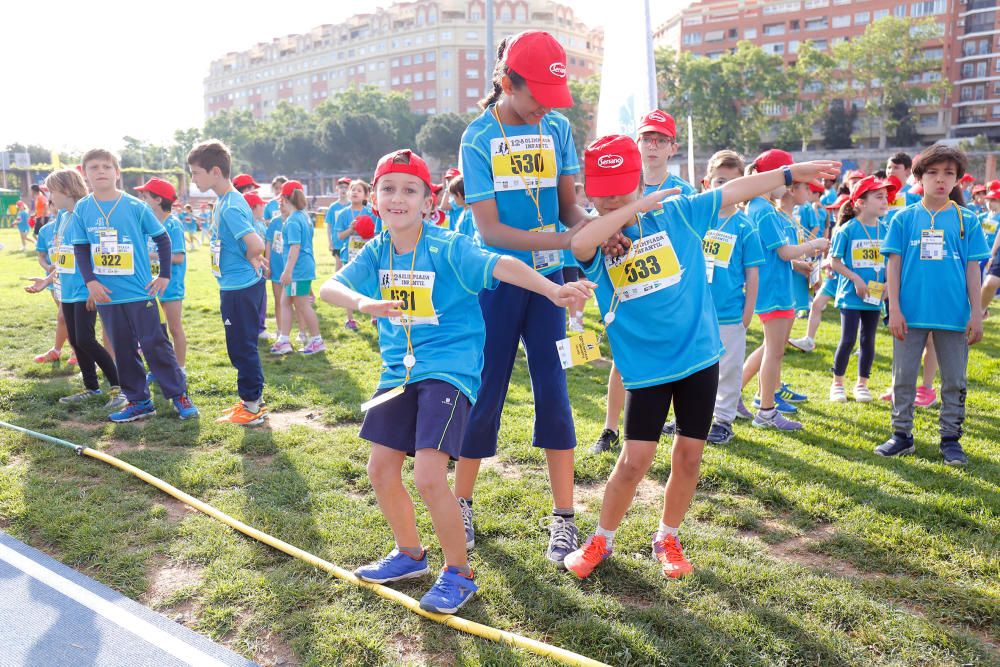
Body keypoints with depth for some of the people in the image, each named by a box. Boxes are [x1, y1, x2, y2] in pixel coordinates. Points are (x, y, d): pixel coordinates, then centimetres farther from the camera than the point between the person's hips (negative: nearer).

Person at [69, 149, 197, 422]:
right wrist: (90, 281, -8)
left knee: (155, 344, -2)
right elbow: (80, 248, 5)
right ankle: (139, 401, 19)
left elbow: (162, 238, 3)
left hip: (139, 291, -3)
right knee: (123, 350, 10)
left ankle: (179, 394, 10)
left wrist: (165, 275, -1)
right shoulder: (82, 209, 3)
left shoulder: (135, 206, -4)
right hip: (106, 295, 3)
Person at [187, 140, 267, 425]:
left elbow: (257, 244, -31)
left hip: (239, 288, -10)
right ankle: (253, 399, 28)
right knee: (243, 346, 17)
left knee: (242, 347, 0)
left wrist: (248, 260, -12)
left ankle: (252, 407, 10)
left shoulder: (230, 206, -20)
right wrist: (251, 258, 7)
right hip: (235, 285, 10)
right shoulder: (226, 201, 11)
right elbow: (248, 242, 22)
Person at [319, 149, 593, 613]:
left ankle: (458, 572, 9)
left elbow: (502, 266, -26)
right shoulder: (376, 253, 3)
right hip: (398, 370, 7)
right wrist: (363, 302, -34)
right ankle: (410, 555, 35)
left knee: (428, 477, -15)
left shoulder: (448, 247, -12)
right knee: (381, 470, 11)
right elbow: (329, 287, -12)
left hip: (448, 370, -6)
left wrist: (551, 289, -43)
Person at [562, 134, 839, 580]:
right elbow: (579, 244, -30)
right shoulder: (594, 239, -5)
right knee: (635, 460, -5)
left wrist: (792, 173, 13)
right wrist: (636, 207, -23)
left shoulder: (677, 213, 1)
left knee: (688, 457, 8)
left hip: (699, 356, 2)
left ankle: (667, 538, 30)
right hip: (646, 367, -2)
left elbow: (736, 190, 9)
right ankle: (601, 541, 19)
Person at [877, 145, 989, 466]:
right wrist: (894, 309, -6)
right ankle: (902, 435, 21)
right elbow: (894, 264, 0)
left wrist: (976, 313, -1)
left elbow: (973, 269, 4)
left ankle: (950, 438, 22)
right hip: (911, 313, 0)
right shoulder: (904, 218, 1)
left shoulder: (967, 220, 3)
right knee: (903, 377, 8)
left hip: (954, 315, 1)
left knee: (955, 380, 9)